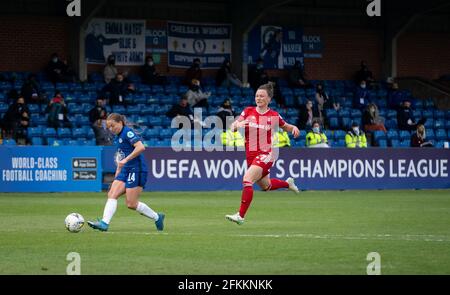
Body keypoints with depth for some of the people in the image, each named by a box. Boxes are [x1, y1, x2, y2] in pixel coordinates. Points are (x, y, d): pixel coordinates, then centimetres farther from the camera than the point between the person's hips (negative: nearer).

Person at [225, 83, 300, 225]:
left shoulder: (273, 116, -3)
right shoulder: (248, 111, 3)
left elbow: (285, 127, 15)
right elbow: (232, 127, 0)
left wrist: (294, 128, -7)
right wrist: (237, 125, -24)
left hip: (266, 154, -5)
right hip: (251, 155, 5)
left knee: (247, 180, -25)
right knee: (266, 186, 23)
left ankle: (241, 216, -22)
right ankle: (287, 183, 55)